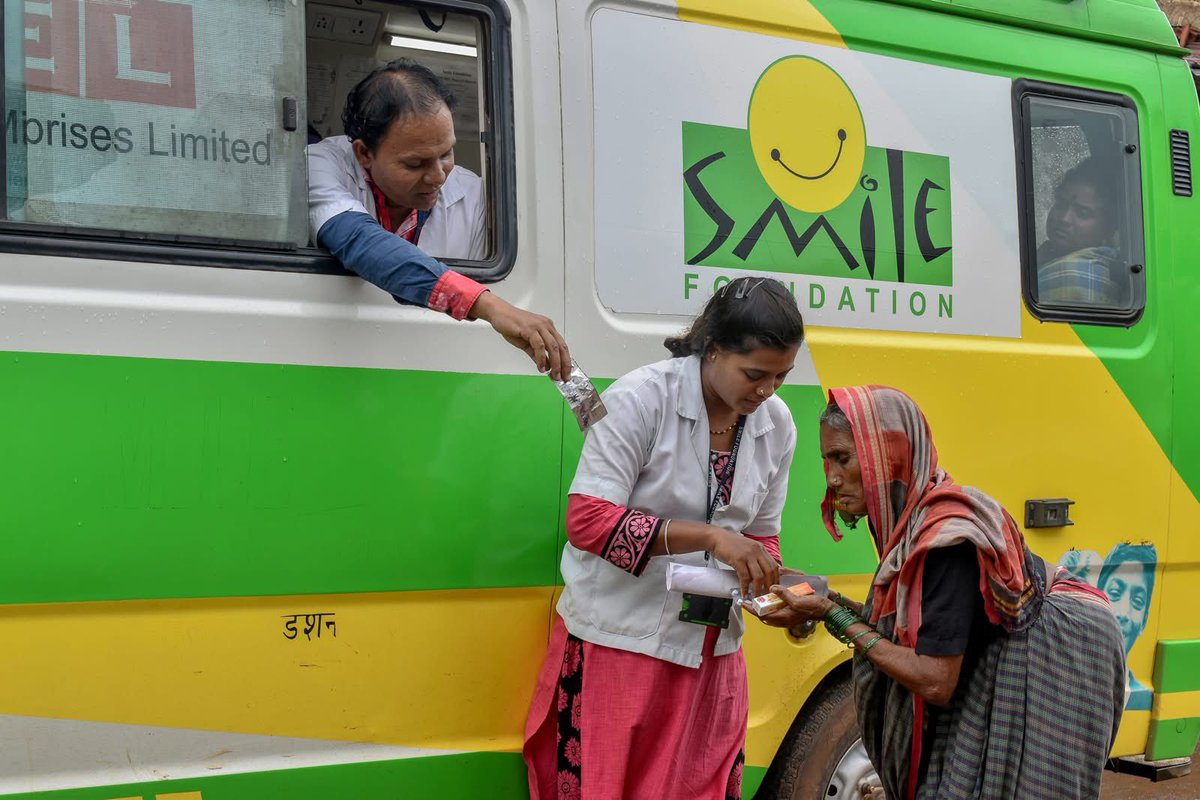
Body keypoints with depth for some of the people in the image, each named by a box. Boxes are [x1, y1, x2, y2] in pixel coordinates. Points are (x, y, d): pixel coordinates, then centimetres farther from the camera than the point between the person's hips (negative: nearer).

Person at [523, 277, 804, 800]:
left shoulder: (777, 424, 4)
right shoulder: (641, 399, -15)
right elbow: (587, 520, -21)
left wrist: (773, 589, -9)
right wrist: (708, 536, -28)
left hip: (712, 649, 5)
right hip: (620, 643, -5)